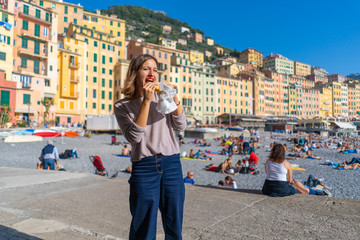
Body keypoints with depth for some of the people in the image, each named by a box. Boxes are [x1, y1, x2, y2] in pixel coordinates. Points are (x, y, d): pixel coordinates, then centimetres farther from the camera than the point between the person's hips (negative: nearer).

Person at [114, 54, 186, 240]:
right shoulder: (122, 106, 0)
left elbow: (180, 126, 1)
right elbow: (134, 136, -14)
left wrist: (173, 97, -11)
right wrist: (146, 101, -17)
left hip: (172, 165, 3)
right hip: (144, 168, -3)